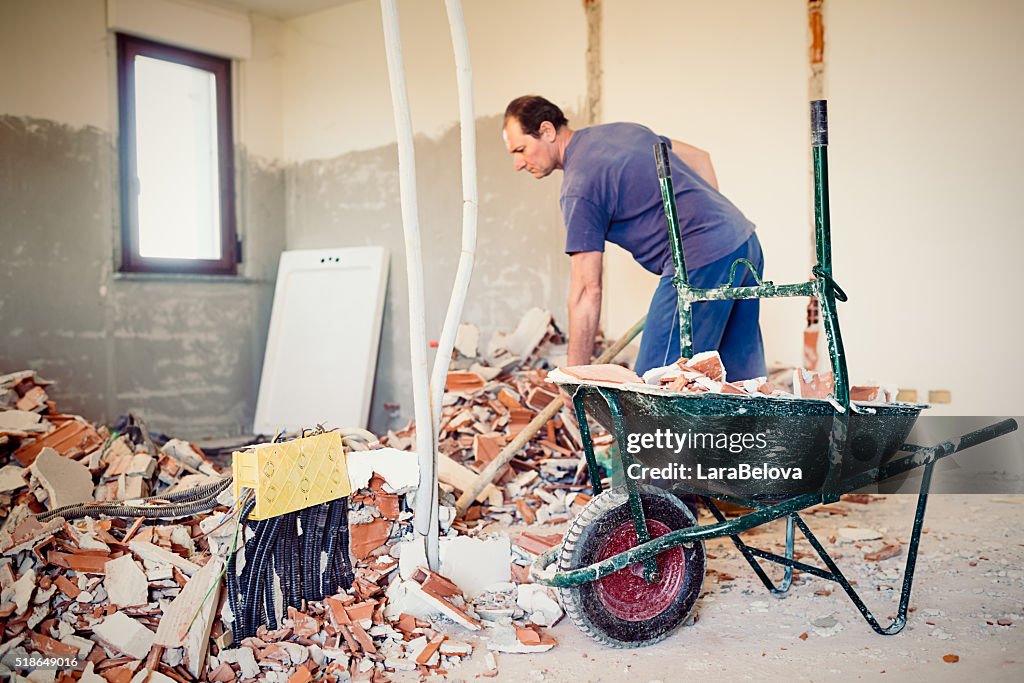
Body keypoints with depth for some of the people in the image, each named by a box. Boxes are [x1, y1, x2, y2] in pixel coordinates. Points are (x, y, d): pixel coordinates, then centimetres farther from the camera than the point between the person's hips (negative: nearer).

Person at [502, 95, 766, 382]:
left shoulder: (579, 188, -11)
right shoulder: (622, 130, 15)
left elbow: (587, 291, -13)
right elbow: (699, 158, 24)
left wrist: (576, 374, -8)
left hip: (700, 261, -10)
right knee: (741, 381, 15)